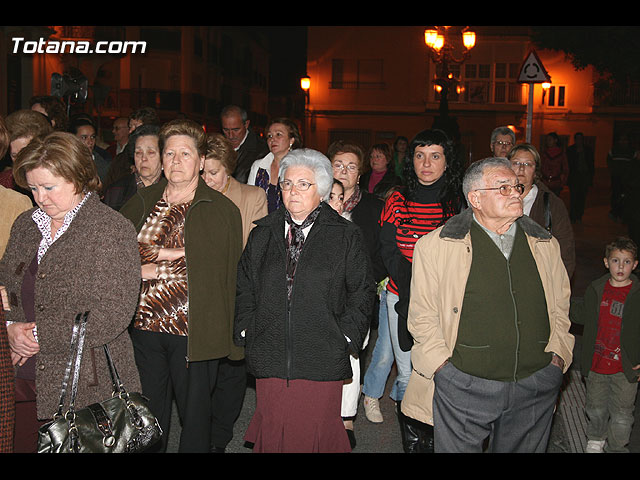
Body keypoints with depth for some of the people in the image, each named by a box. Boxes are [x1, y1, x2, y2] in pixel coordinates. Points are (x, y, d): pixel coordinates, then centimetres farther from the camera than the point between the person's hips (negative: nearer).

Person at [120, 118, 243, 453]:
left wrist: (152, 268, -9)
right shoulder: (142, 202, 10)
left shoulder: (223, 211, -3)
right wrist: (167, 253, -12)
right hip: (144, 326, 3)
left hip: (193, 332, -3)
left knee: (195, 413, 12)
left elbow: (226, 273, -9)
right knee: (148, 414, 17)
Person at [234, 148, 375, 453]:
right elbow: (244, 288, 15)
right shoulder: (261, 235, 11)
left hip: (321, 362, -2)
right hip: (269, 360, 3)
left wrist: (346, 338, -5)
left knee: (314, 433, 5)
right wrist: (246, 332, 6)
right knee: (272, 434, 8)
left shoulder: (347, 237, 1)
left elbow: (362, 292, 2)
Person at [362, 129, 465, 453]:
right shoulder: (396, 202, 4)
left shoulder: (459, 204, 2)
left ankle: (434, 440, 18)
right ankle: (412, 444, 20)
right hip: (403, 298, 1)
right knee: (407, 375, 5)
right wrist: (415, 289, -15)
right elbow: (389, 252, -2)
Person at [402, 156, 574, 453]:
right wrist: (445, 366, -9)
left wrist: (558, 354, 6)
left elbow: (560, 306, 18)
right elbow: (423, 314, -2)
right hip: (464, 385, -3)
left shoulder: (546, 245, 10)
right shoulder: (436, 245, -4)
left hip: (535, 388, 4)